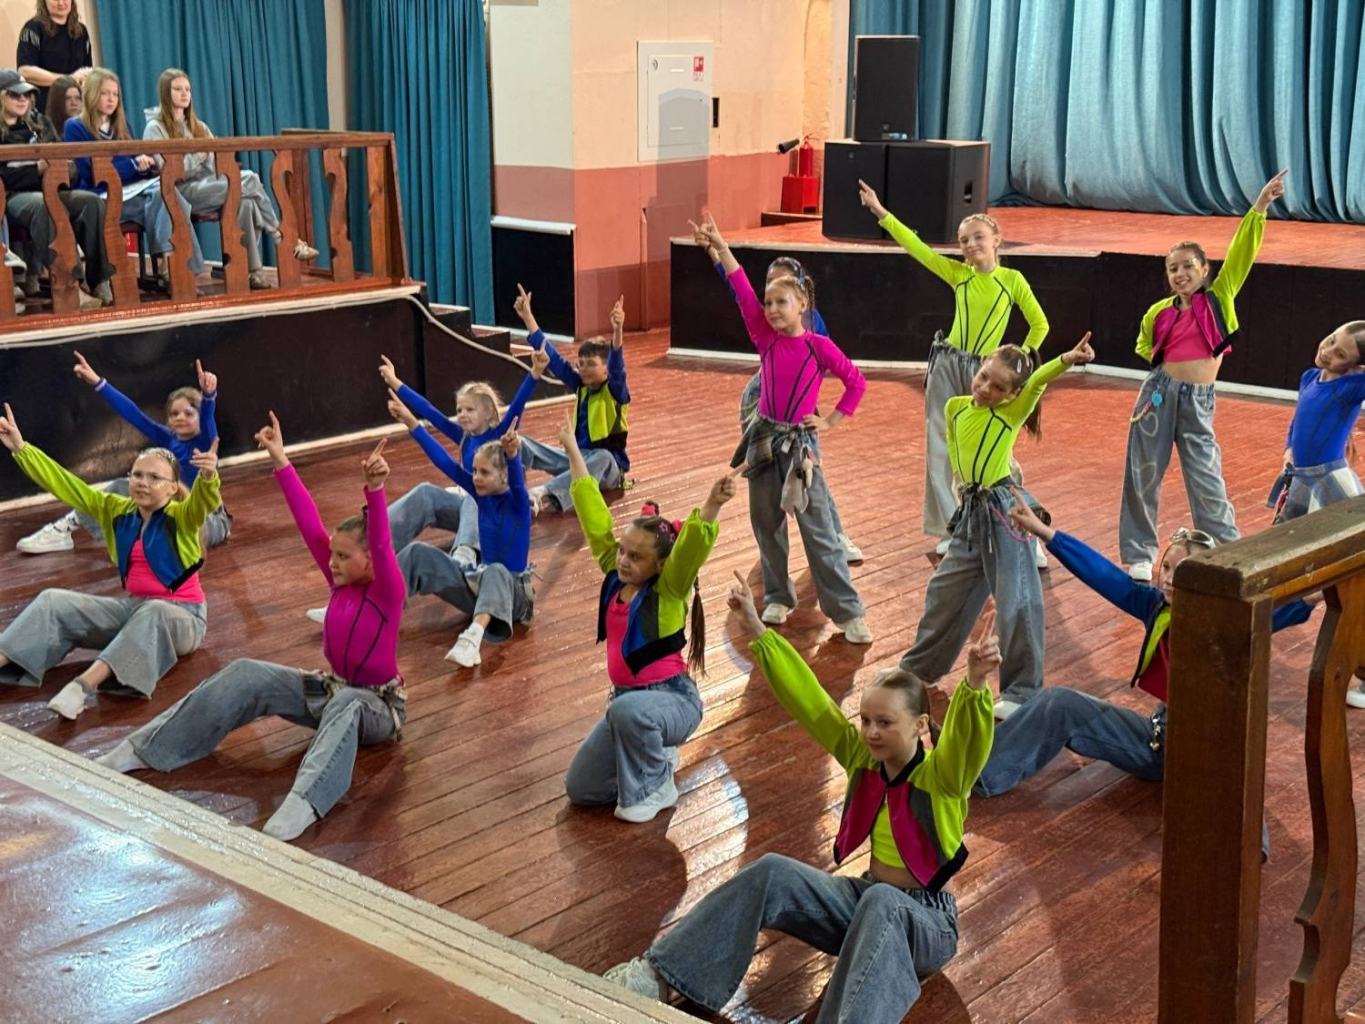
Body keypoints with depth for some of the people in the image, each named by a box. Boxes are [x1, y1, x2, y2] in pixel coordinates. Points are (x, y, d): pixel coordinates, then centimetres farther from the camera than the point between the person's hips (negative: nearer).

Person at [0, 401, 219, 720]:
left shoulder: (182, 517, -13)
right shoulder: (116, 510, 3)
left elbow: (205, 501, -35)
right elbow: (63, 484, 2)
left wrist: (208, 477, -58)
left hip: (180, 616, -6)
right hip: (132, 607, 6)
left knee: (153, 612, -41)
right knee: (54, 602, -8)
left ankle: (83, 685, -54)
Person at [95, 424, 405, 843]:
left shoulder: (387, 593, -18)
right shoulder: (341, 582, 1)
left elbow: (382, 546, -38)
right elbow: (310, 526, -4)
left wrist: (375, 490, -56)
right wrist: (281, 462, -8)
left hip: (376, 708, -7)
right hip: (330, 688, 7)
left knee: (345, 705, -44)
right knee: (246, 676, -10)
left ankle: (302, 804, -68)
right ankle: (141, 749, -13)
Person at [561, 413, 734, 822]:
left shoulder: (668, 589, -15)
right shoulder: (615, 574, 0)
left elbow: (693, 545, -34)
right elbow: (594, 516, 3)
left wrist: (712, 505, -54)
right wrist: (573, 450, 7)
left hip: (673, 700, -7)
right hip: (626, 696, 7)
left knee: (627, 710, -42)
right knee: (580, 789, 6)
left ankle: (656, 786, -13)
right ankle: (654, 753, 28)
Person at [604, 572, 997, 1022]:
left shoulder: (940, 777, -16)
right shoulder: (862, 758, -1)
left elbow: (967, 739, -38)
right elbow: (807, 698, -5)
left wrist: (975, 683, -59)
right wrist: (757, 629, -12)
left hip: (926, 922, -5)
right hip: (866, 899, 5)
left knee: (881, 903, -39)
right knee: (771, 874, -16)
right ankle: (660, 974, -18)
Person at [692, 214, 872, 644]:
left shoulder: (819, 346, -7)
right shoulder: (765, 339, 2)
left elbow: (856, 382, 2)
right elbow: (744, 293, -5)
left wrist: (831, 421, -2)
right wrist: (720, 247, -11)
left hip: (799, 442, -4)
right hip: (763, 439, 4)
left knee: (818, 531, -4)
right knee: (766, 526, 11)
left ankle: (848, 612, 0)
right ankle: (778, 597, 28)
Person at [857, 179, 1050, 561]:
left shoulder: (1013, 279, -1)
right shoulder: (958, 274, 4)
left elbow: (1039, 324, 8)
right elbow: (915, 246, -1)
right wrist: (880, 211, -6)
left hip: (984, 375, -2)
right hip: (947, 368, 2)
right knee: (939, 451, 0)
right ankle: (951, 532, 11)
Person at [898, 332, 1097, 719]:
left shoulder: (1011, 412, -9)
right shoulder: (955, 407, 5)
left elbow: (1038, 382, -28)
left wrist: (1068, 359, -45)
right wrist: (964, 480, 13)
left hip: (1007, 510, -6)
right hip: (971, 513, 6)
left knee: (1016, 602, -4)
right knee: (945, 590, 18)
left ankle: (1021, 692, 9)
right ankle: (917, 668, 35)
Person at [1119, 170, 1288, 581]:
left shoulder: (1219, 297, 3)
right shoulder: (1159, 312, 5)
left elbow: (1242, 252, -6)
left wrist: (1259, 207, -12)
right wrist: (1164, 373, 9)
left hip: (1200, 400, -1)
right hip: (1159, 393, 1)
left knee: (1207, 481, 1)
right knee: (1144, 474, 6)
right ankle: (1139, 555, 19)